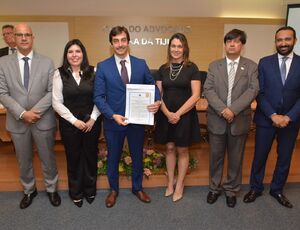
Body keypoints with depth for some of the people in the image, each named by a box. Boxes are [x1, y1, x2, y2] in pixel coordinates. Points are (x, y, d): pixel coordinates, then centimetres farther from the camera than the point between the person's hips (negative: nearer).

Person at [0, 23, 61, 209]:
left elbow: (52, 92, -6)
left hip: (43, 120, -1)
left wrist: (35, 111, -17)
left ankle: (52, 189, 35)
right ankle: (29, 190, 40)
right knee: (24, 161, 17)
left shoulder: (47, 62, -2)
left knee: (48, 158, 13)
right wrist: (22, 113, -16)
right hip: (17, 121, 1)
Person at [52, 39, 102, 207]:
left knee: (91, 156, 12)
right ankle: (76, 193, 33)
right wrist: (75, 121, -11)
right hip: (69, 123, 0)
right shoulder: (60, 74, -3)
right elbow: (57, 102, -5)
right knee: (73, 158, 12)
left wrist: (92, 119, -10)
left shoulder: (93, 72, -2)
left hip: (92, 122, 1)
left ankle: (90, 190, 35)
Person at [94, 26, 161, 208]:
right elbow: (98, 96, -8)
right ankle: (113, 190, 40)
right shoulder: (103, 67, -5)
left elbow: (152, 86, 4)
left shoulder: (141, 64, 0)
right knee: (113, 157, 16)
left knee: (137, 156, 17)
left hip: (137, 120, 2)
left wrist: (157, 101, -17)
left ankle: (137, 188, 41)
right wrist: (113, 115, -21)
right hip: (113, 121, -1)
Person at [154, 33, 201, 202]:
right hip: (166, 116, 3)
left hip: (185, 115, -3)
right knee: (169, 148, 12)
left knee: (182, 150, 8)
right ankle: (170, 181, 29)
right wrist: (168, 113, -11)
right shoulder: (163, 69, 6)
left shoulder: (192, 68, -4)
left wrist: (178, 113, -16)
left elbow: (195, 96, -9)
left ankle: (180, 185, 25)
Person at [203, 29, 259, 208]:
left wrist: (233, 109, -20)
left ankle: (231, 190, 31)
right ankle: (215, 188, 31)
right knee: (216, 156, 12)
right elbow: (208, 90, -5)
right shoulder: (214, 66, 6)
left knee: (236, 158, 11)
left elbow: (252, 90, -9)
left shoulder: (251, 66, 3)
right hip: (217, 119, 1)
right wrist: (222, 109, -18)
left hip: (239, 119, 0)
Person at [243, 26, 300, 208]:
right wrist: (273, 115, -15)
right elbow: (260, 93, -6)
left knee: (285, 158, 14)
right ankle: (256, 188, 29)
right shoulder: (265, 63, -1)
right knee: (259, 156, 9)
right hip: (266, 119, -1)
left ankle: (277, 190, 35)